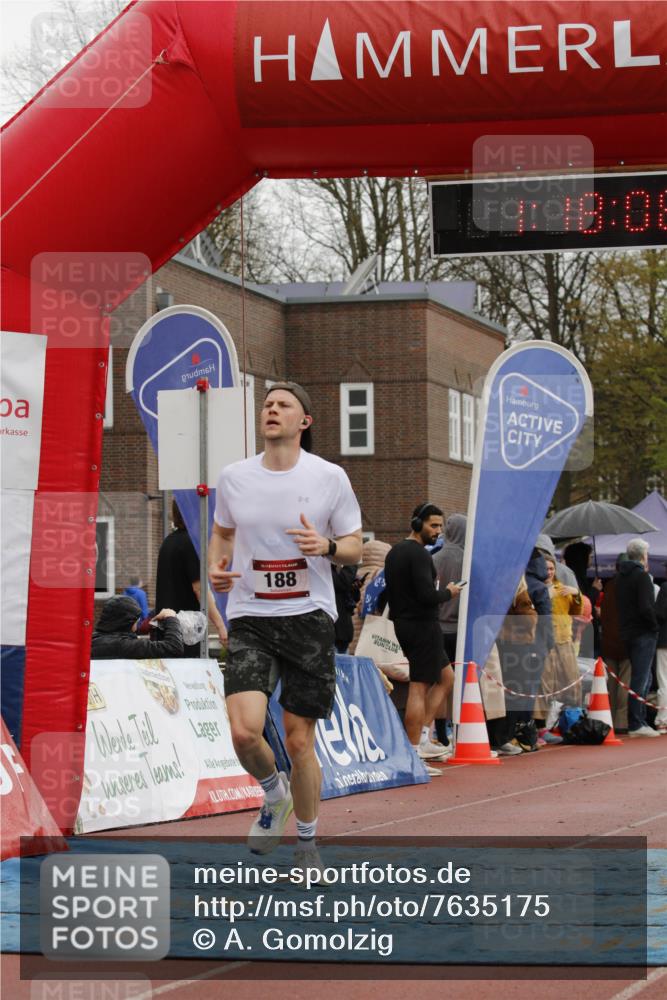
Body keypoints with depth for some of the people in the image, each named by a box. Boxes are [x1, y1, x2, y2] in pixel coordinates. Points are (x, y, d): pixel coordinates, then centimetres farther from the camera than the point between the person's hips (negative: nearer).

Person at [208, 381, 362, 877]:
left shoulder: (330, 477, -2)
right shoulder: (234, 477, 4)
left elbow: (355, 548, 5)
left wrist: (326, 546, -17)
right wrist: (216, 568, 1)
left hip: (309, 617, -1)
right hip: (249, 618, 1)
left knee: (300, 740, 1)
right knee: (244, 732, -17)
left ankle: (307, 843, 21)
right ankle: (275, 794, 17)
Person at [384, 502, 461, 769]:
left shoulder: (394, 552, 16)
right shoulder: (418, 554, -15)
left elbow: (392, 592, 21)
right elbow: (427, 595, -23)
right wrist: (449, 593, -7)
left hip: (404, 624, 10)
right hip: (423, 625, -10)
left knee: (446, 677, 18)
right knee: (418, 687, -8)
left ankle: (422, 736, 13)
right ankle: (414, 750, -8)